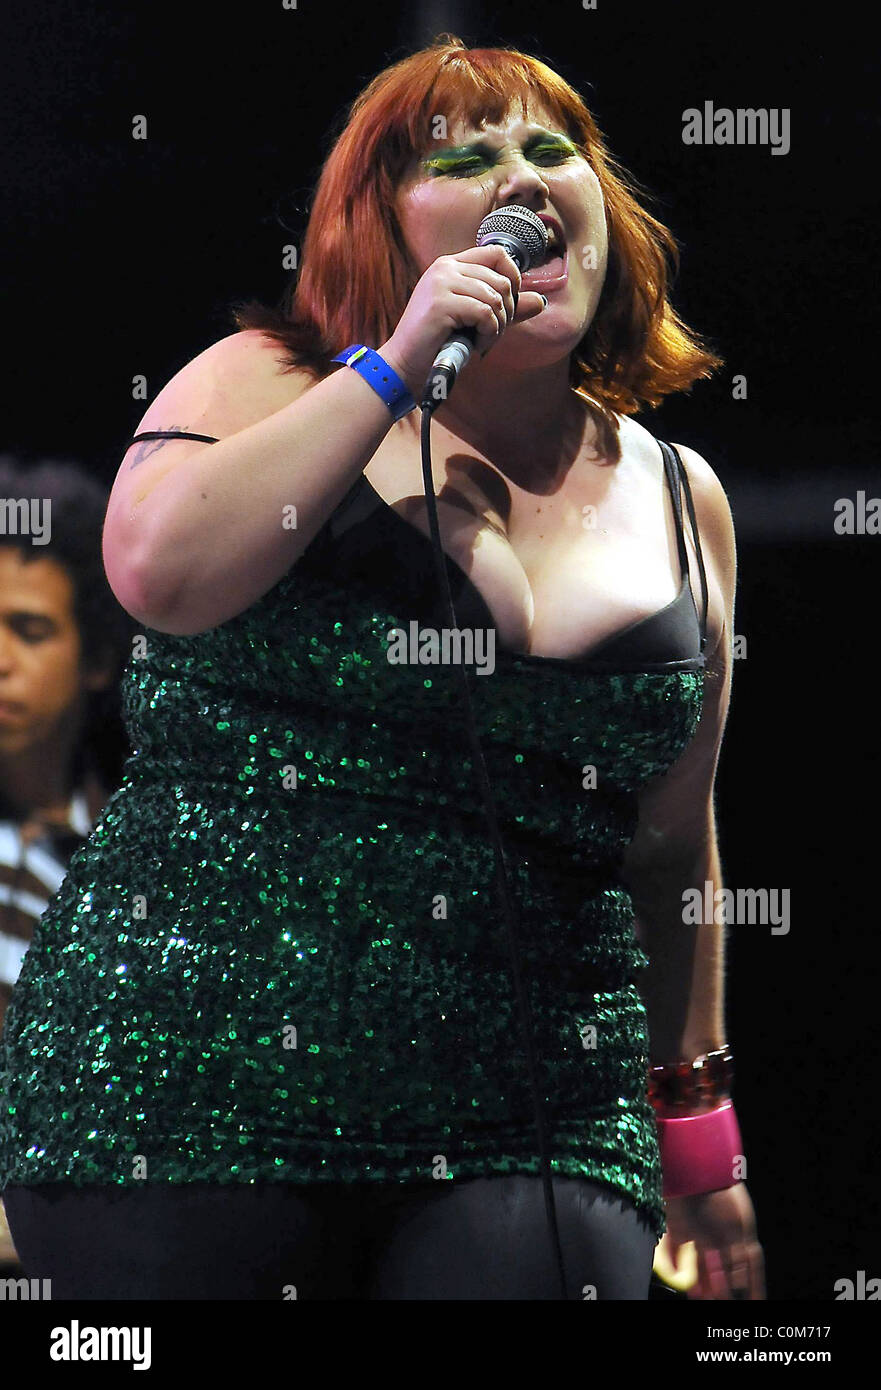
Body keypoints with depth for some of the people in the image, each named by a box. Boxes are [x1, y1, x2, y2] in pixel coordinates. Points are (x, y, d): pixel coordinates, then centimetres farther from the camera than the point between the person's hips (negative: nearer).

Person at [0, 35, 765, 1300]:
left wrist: (697, 1118, 24)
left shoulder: (680, 502, 14)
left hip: (529, 1133, 2)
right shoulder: (271, 384, 5)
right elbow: (158, 572, -16)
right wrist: (394, 370, -12)